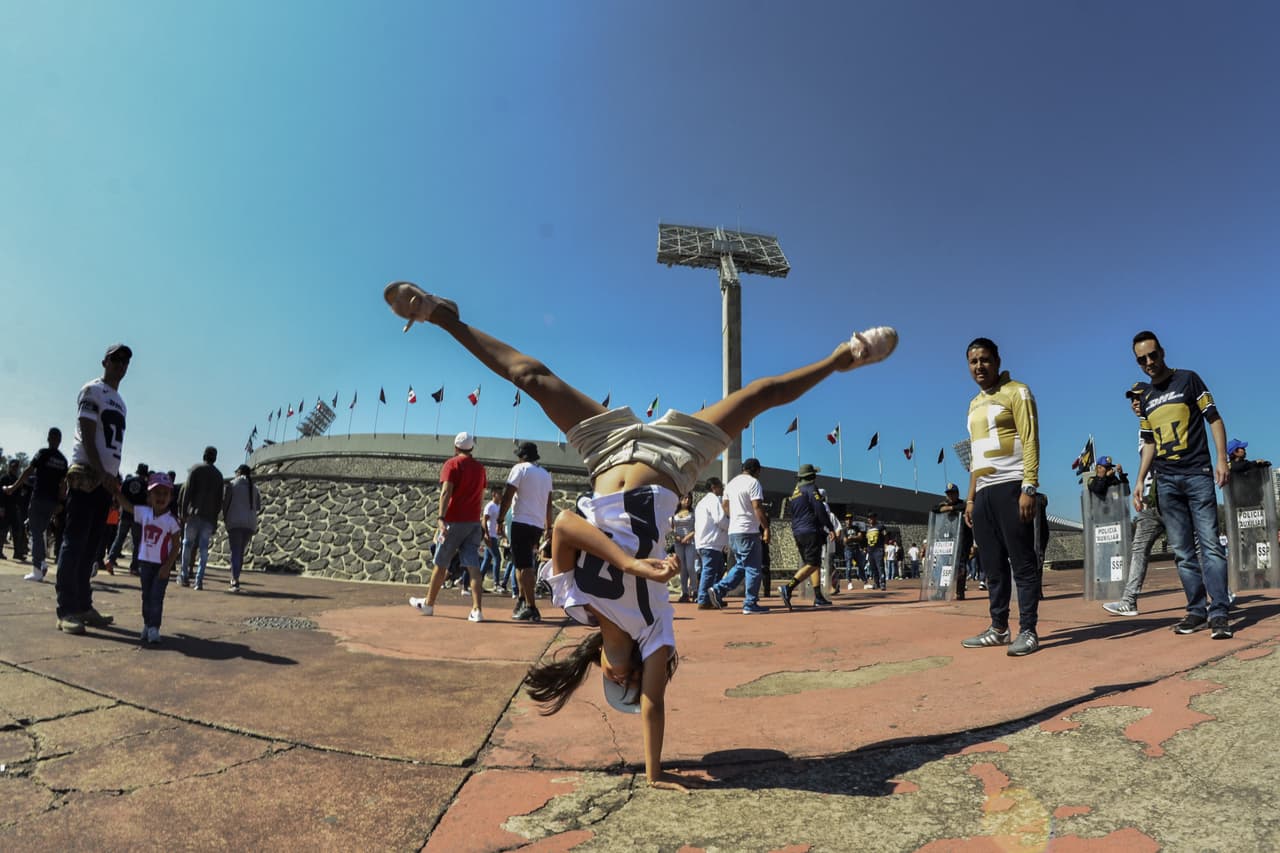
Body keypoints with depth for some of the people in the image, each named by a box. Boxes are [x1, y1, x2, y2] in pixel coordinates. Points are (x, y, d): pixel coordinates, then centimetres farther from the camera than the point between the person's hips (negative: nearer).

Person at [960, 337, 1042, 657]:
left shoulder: (1016, 392, 0)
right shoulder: (974, 405, 21)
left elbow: (1030, 441, -9)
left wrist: (1029, 488, -18)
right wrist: (971, 497, 18)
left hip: (1011, 487, -7)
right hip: (984, 491, 7)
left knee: (1022, 562, -4)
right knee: (993, 565, 8)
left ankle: (1028, 631, 0)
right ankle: (999, 628, 13)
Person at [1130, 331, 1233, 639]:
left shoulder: (1188, 380, 3)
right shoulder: (1145, 399, 15)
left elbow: (1215, 420, 0)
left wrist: (1221, 460, -12)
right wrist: (1139, 482, 12)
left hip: (1197, 474, -4)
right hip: (1165, 482, 5)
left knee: (1209, 544, -9)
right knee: (1183, 552, 4)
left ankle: (1219, 613, -8)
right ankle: (1197, 611, 8)